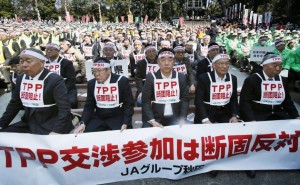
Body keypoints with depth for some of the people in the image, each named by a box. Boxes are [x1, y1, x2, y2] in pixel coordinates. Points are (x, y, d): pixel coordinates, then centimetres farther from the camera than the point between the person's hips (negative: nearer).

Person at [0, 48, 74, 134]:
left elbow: (64, 109, -20)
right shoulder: (21, 79, 6)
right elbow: (14, 104, 15)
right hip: (29, 124, 7)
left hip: (51, 126, -7)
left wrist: (56, 132, -27)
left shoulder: (55, 80, -16)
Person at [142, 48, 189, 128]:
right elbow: (146, 101, -7)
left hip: (175, 118, 2)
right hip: (155, 118, -2)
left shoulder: (181, 77, 3)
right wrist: (152, 121, -17)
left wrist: (182, 119, -9)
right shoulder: (151, 77, -4)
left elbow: (185, 99, 3)